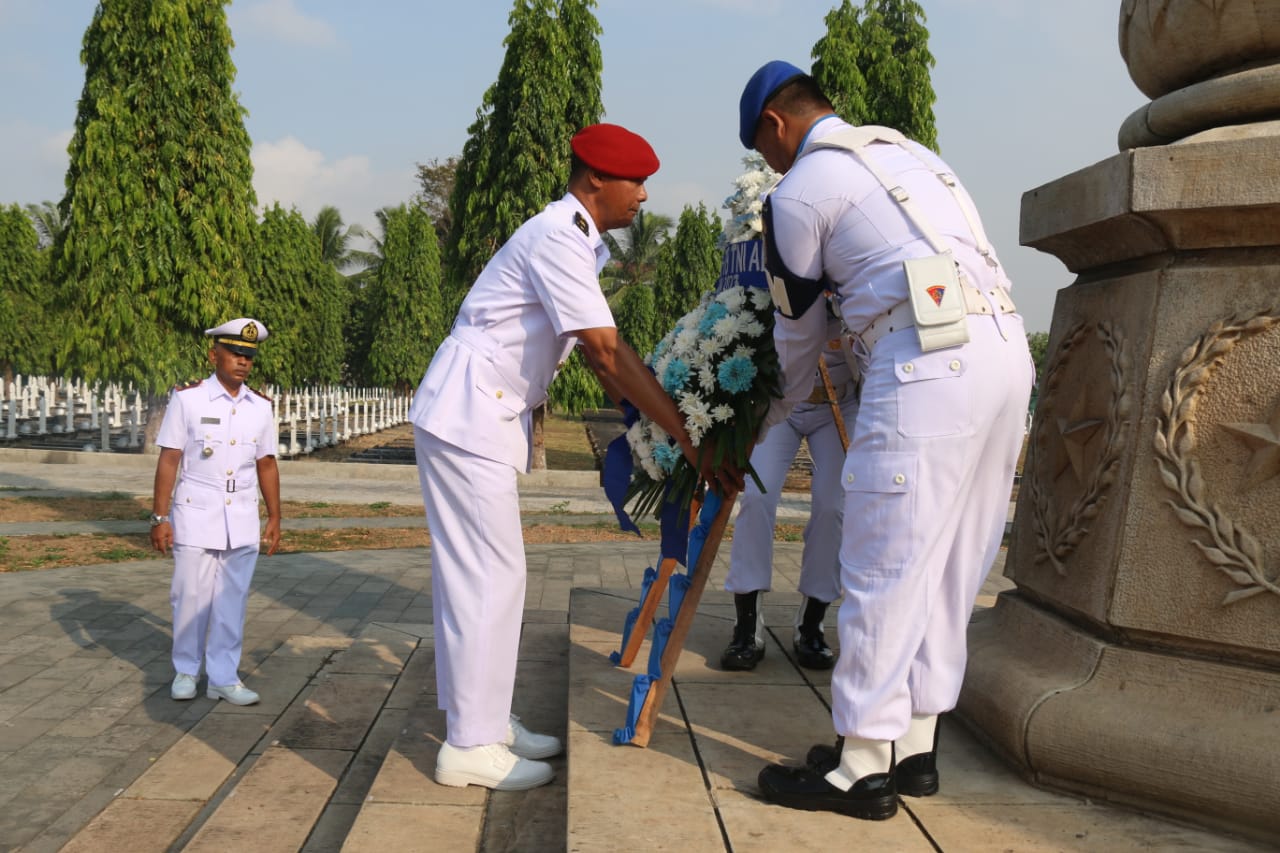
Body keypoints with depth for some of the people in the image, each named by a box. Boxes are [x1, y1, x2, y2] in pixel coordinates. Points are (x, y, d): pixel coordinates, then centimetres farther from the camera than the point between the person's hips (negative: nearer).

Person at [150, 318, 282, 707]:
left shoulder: (261, 407, 5)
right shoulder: (187, 399, -6)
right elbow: (169, 460, -5)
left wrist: (274, 518, 10)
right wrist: (159, 518, -7)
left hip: (242, 521, 3)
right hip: (195, 517, -3)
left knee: (232, 601, 7)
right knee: (191, 597, 4)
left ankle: (224, 678, 18)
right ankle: (186, 671, 24)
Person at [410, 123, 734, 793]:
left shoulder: (576, 241, 15)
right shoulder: (558, 239, -18)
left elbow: (601, 352, 15)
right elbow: (608, 356, -24)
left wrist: (660, 420, 11)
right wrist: (685, 436, -21)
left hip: (487, 416, 10)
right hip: (466, 414, -10)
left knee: (481, 573, 13)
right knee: (488, 575, -7)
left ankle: (485, 722, 23)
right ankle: (469, 747, 2)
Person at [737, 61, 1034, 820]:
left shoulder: (799, 192, 4)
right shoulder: (906, 150, 27)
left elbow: (798, 337, 12)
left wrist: (762, 420, 29)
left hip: (931, 361, -8)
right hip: (1006, 348, 8)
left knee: (884, 567, -2)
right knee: (947, 567, 12)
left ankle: (863, 768, 6)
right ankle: (915, 746, 22)